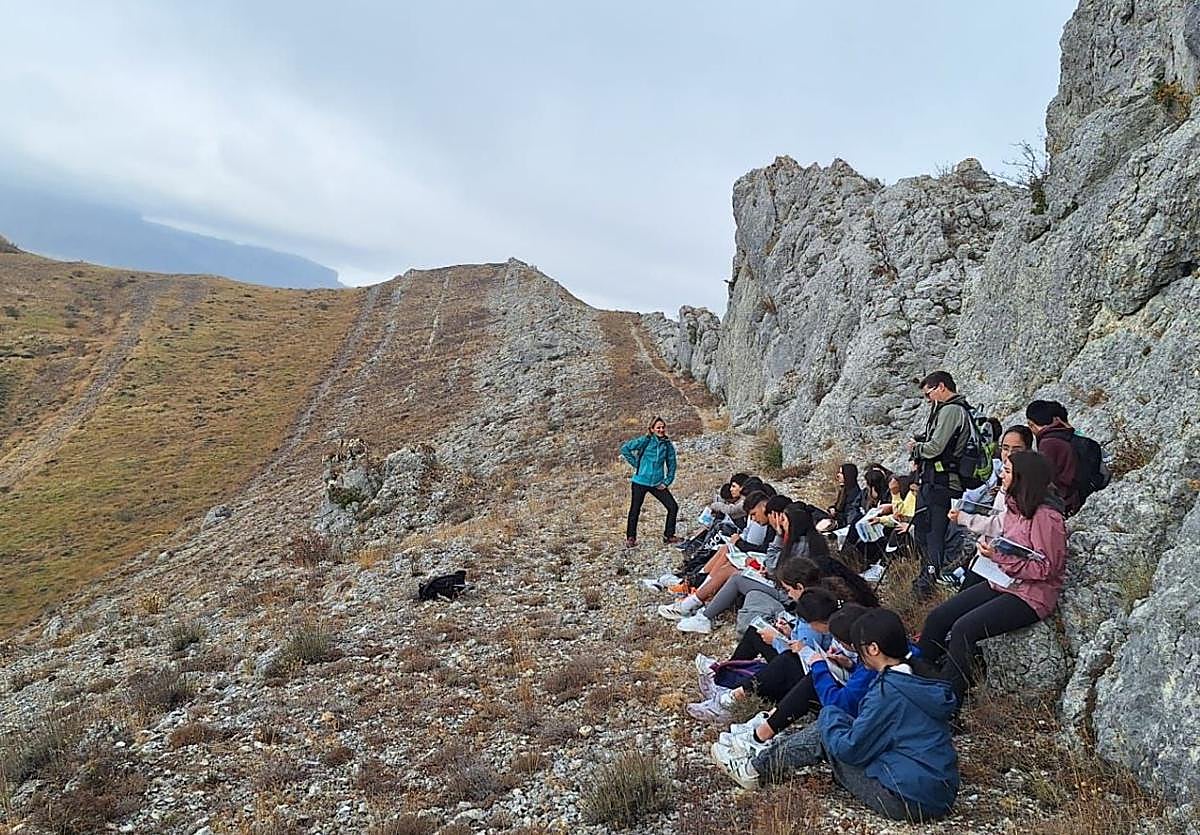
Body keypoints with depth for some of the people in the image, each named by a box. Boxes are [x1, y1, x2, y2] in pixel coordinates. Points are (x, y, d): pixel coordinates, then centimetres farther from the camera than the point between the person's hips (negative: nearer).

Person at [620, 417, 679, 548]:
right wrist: (636, 463, -8)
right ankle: (630, 538, 20)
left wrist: (666, 482, 2)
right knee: (635, 510, 4)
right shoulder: (645, 441, -9)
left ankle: (669, 536, 14)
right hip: (641, 481, -4)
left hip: (658, 484, 4)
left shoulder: (668, 445, 3)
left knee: (673, 507, -1)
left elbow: (671, 465, 10)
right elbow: (624, 448, -8)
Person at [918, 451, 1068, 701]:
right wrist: (962, 517, 33)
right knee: (937, 618, -4)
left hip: (1031, 596, -9)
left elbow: (1046, 569, -19)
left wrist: (1000, 556, -24)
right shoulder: (1015, 506, 6)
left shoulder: (1046, 516, -19)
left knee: (963, 629, -26)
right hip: (1002, 584, 9)